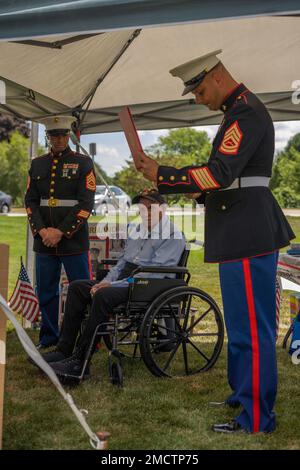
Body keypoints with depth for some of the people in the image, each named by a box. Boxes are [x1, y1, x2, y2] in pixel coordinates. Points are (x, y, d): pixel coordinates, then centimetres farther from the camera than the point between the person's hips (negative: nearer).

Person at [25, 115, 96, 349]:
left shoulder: (83, 163, 1)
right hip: (44, 240, 4)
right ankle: (49, 337, 22)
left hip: (74, 240, -4)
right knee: (46, 292, 9)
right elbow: (30, 201, 9)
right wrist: (42, 231, -7)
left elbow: (86, 204, -7)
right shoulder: (37, 164, 13)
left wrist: (61, 231, -13)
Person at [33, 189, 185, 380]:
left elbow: (153, 273, -18)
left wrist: (114, 285, -20)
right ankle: (64, 350, -7)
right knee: (76, 287, -5)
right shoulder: (136, 230, 20)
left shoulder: (173, 236, -9)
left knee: (103, 296, -33)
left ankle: (79, 362, -28)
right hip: (124, 283, 9)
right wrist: (106, 282, 1)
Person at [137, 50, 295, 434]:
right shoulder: (237, 111, 18)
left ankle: (256, 418, 5)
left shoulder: (247, 112, -14)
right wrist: (201, 193, 11)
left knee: (251, 326, -4)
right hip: (240, 233, 11)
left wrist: (161, 175, -17)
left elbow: (219, 174, -24)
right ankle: (244, 394, 32)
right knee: (243, 322, 19)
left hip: (247, 235, -11)